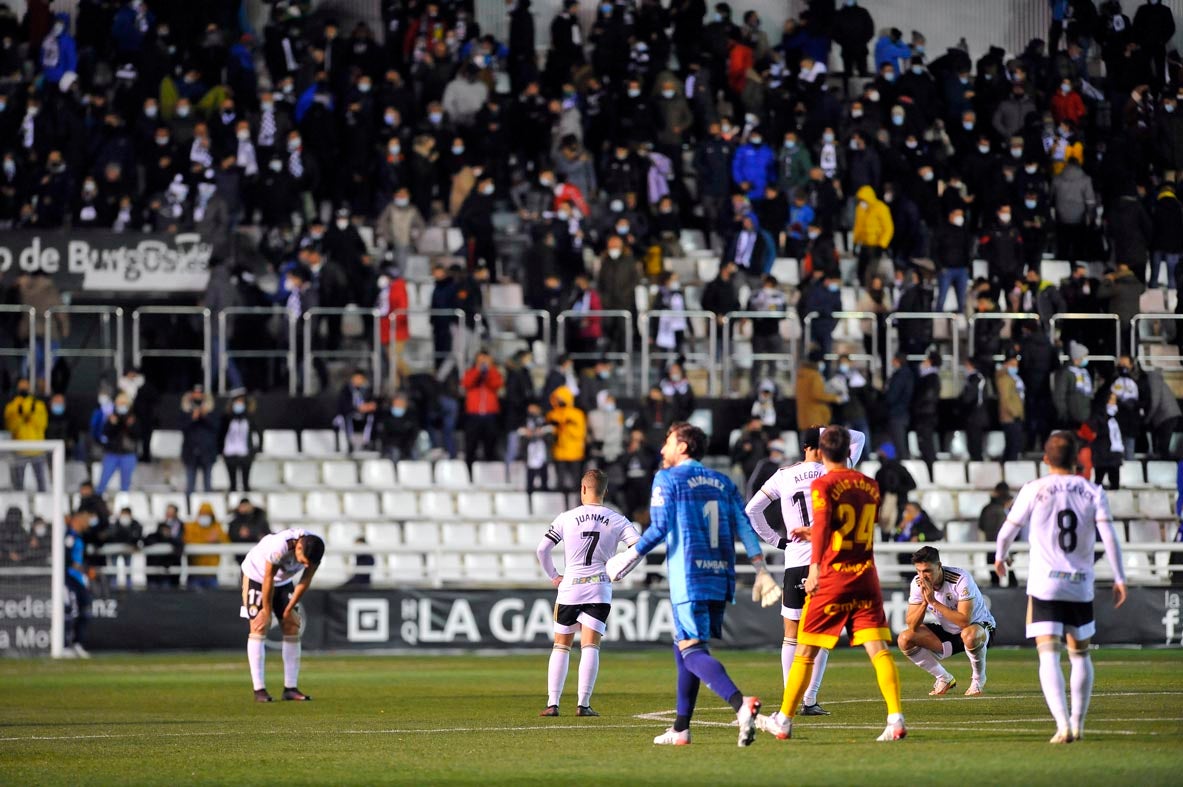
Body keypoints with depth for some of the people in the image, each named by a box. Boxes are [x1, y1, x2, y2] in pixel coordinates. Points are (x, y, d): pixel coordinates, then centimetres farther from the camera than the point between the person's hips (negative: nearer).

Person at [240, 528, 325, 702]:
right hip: (257, 575, -5)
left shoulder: (314, 549, -24)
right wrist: (267, 611, -17)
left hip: (284, 581, 5)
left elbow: (305, 582, -11)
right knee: (259, 628, -13)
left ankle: (291, 688, 0)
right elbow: (268, 579, -28)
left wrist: (288, 610, -7)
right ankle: (259, 690, -15)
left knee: (292, 628, -3)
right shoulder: (280, 546, -41)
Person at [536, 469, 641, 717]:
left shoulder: (566, 519, -1)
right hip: (600, 589, 0)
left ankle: (552, 703, 6)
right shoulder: (617, 521, 1)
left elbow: (542, 549, -3)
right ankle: (583, 704, -10)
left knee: (561, 646, 10)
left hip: (569, 587, 0)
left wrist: (553, 575, 11)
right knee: (590, 647, -1)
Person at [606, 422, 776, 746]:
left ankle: (741, 703, -37)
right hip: (720, 579, 7)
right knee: (684, 646, 19)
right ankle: (680, 729, 19)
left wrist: (630, 557, 4)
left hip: (688, 579, -7)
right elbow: (744, 528, 9)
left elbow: (659, 529, -9)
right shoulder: (723, 483, 16)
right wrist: (761, 571, 7)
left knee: (692, 650, -13)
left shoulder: (667, 479, -1)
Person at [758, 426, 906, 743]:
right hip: (866, 577, 4)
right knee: (878, 649, -3)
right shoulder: (870, 486, 12)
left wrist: (815, 566, -33)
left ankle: (783, 720, 16)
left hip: (832, 577, -4)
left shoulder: (822, 485, -6)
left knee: (805, 651, 7)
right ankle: (896, 718, -18)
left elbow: (822, 524, -23)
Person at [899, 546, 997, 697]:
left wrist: (934, 601, -38)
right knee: (905, 639, -14)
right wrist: (924, 602, -32)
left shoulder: (961, 579, -28)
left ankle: (979, 679, -11)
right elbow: (912, 626, -15)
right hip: (947, 633, 6)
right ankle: (944, 679, 3)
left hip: (979, 626, -6)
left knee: (969, 635, -42)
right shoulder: (918, 584, -13)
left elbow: (965, 621, -37)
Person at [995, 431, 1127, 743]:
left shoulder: (1034, 490, -1)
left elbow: (1008, 530, 6)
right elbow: (1109, 536, -5)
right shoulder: (1093, 492, 3)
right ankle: (1078, 723, 23)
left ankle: (1063, 725, -23)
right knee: (1080, 654, 19)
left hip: (1044, 586, -3)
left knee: (1049, 656, -8)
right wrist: (1119, 578, -2)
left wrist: (1000, 557, 26)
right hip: (1081, 588, 3)